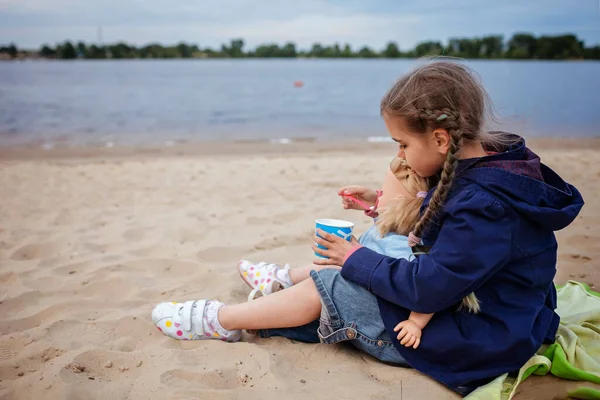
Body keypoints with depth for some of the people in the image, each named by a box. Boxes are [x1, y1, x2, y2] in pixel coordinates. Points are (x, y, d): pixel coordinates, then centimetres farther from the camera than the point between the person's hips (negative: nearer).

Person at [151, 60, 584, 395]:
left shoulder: (486, 205, -31)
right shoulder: (479, 171, 0)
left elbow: (427, 288, -29)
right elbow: (442, 225, 16)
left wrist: (358, 259, -16)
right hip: (462, 301, 10)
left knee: (325, 288, -8)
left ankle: (220, 319, 8)